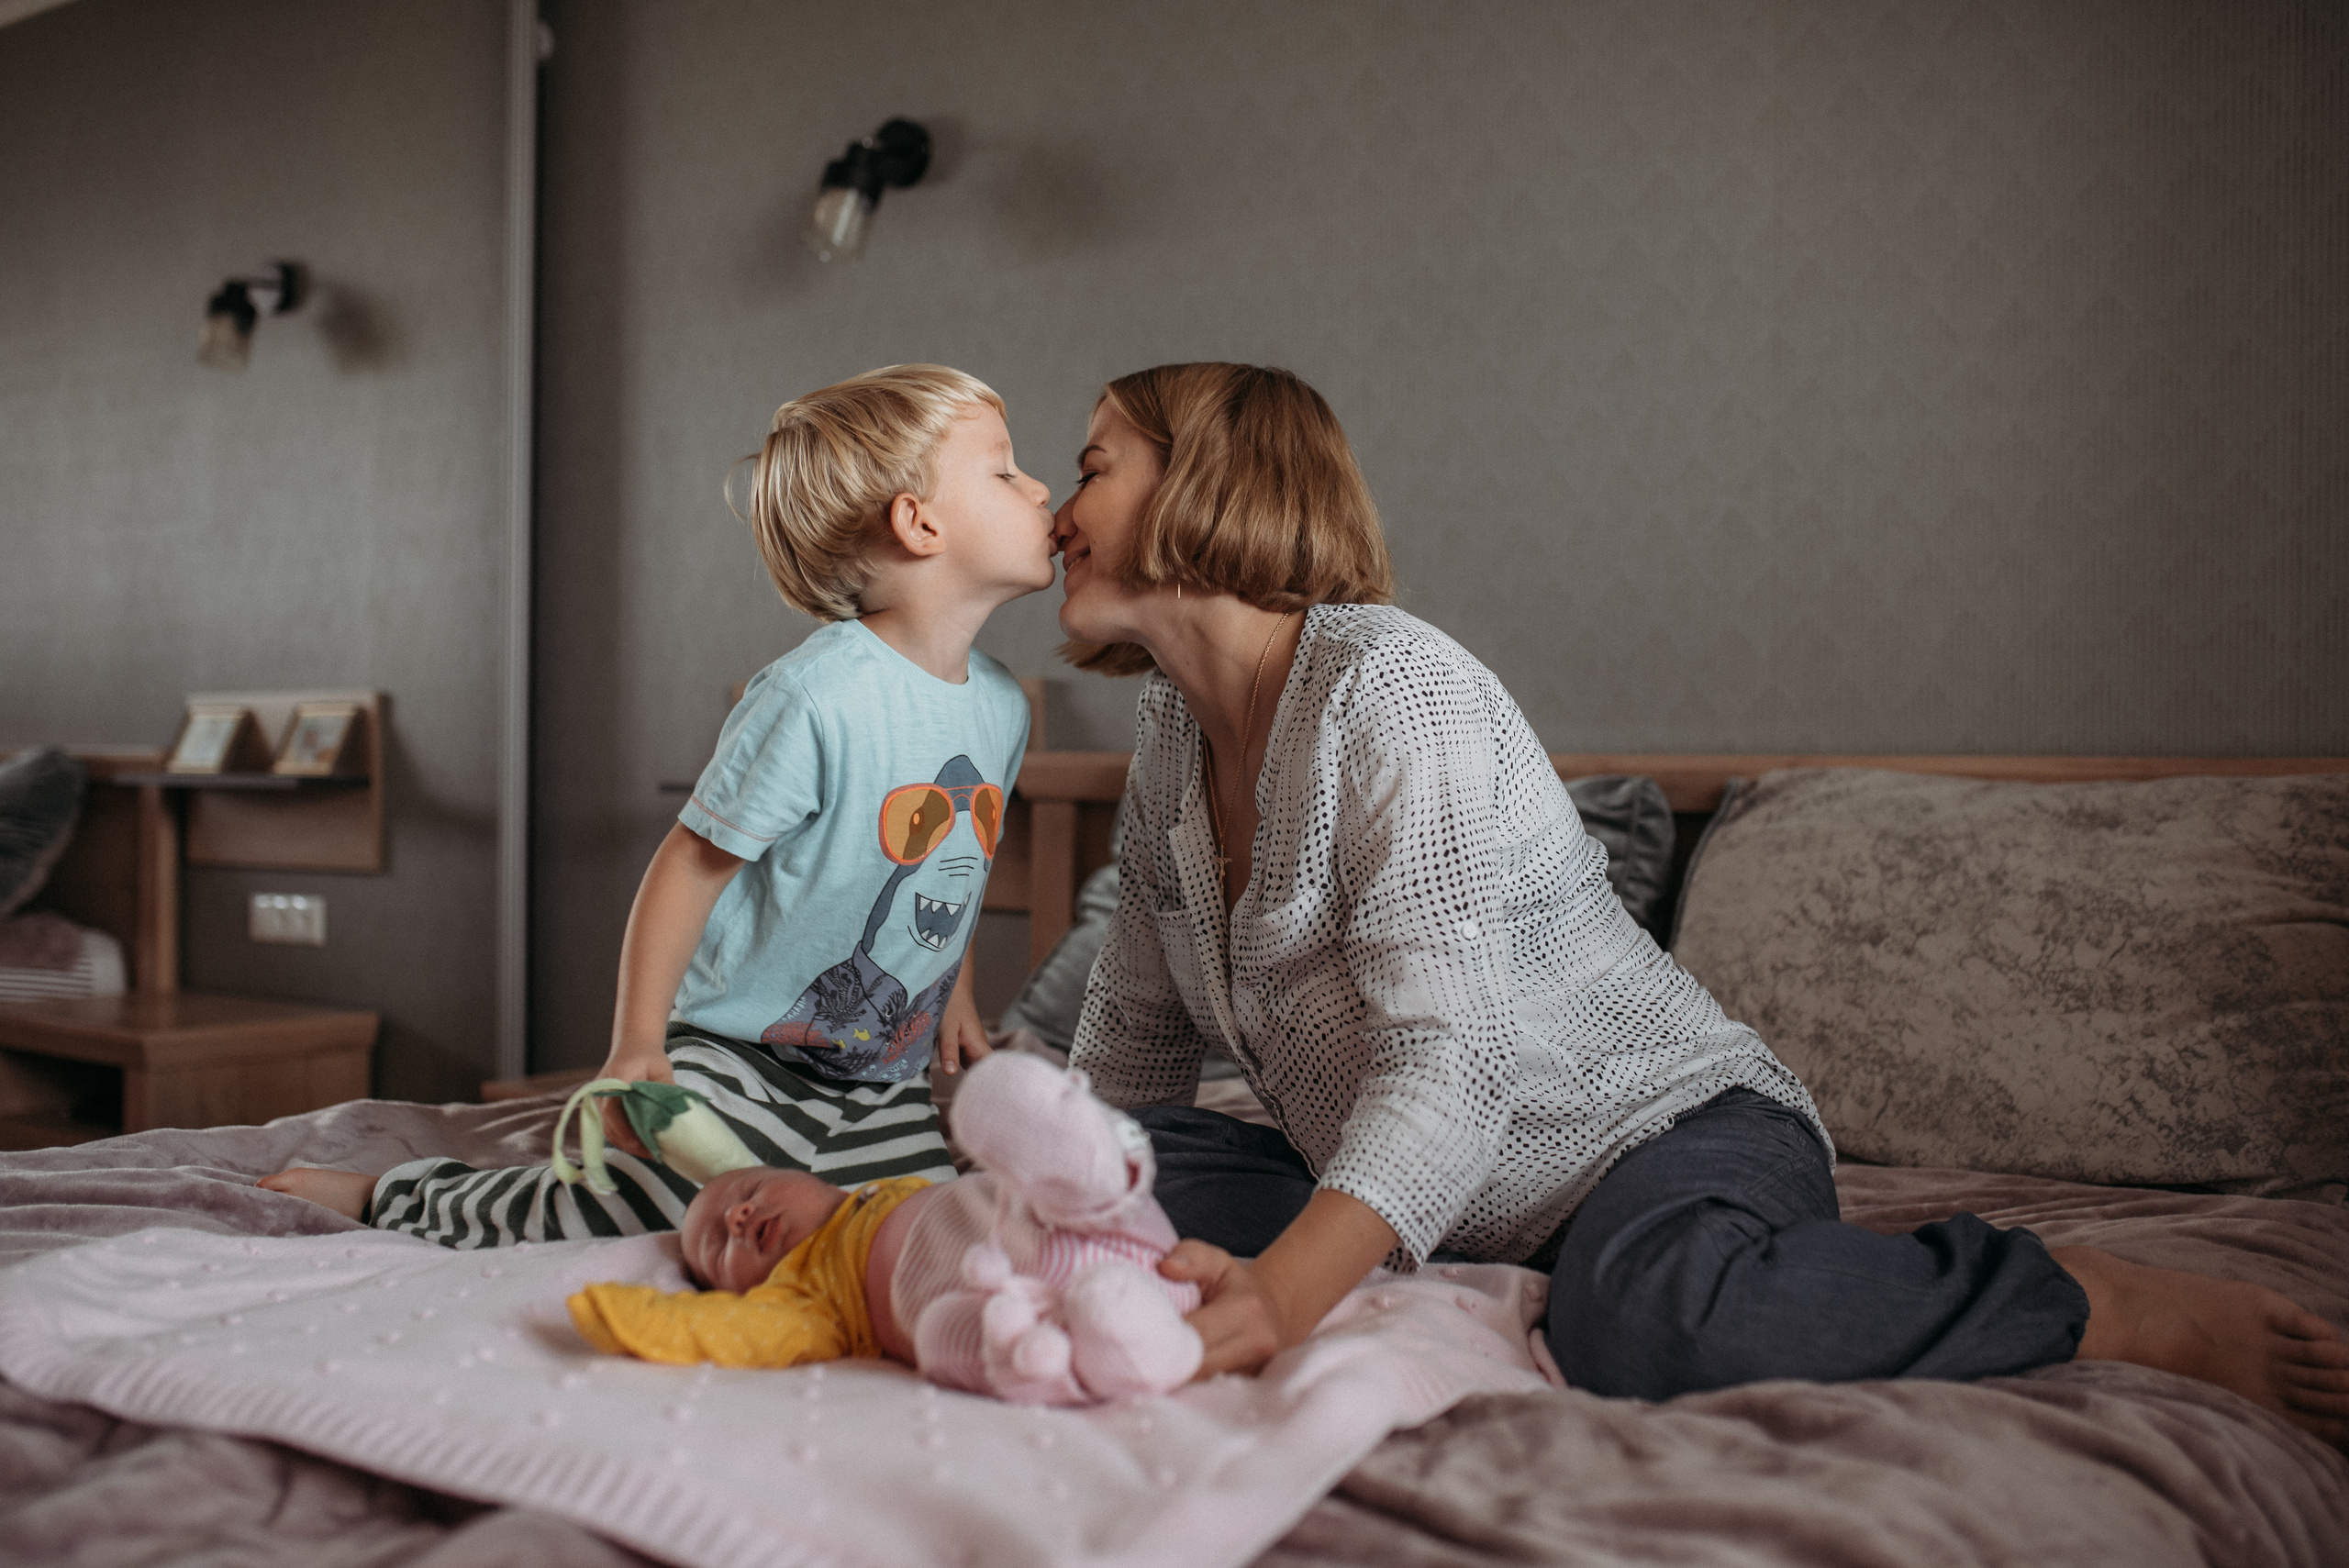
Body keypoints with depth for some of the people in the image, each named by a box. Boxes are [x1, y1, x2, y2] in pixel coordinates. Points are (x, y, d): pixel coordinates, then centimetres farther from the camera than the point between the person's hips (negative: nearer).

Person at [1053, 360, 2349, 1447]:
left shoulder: (1391, 684, -19)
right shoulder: (1171, 732, 6)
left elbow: (1454, 1057, -29)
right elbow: (1129, 1049, 13)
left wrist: (1282, 1295, -42)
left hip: (1671, 1133, -8)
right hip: (1451, 1210, 8)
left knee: (1645, 1317, -41)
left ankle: (2134, 1309, -16)